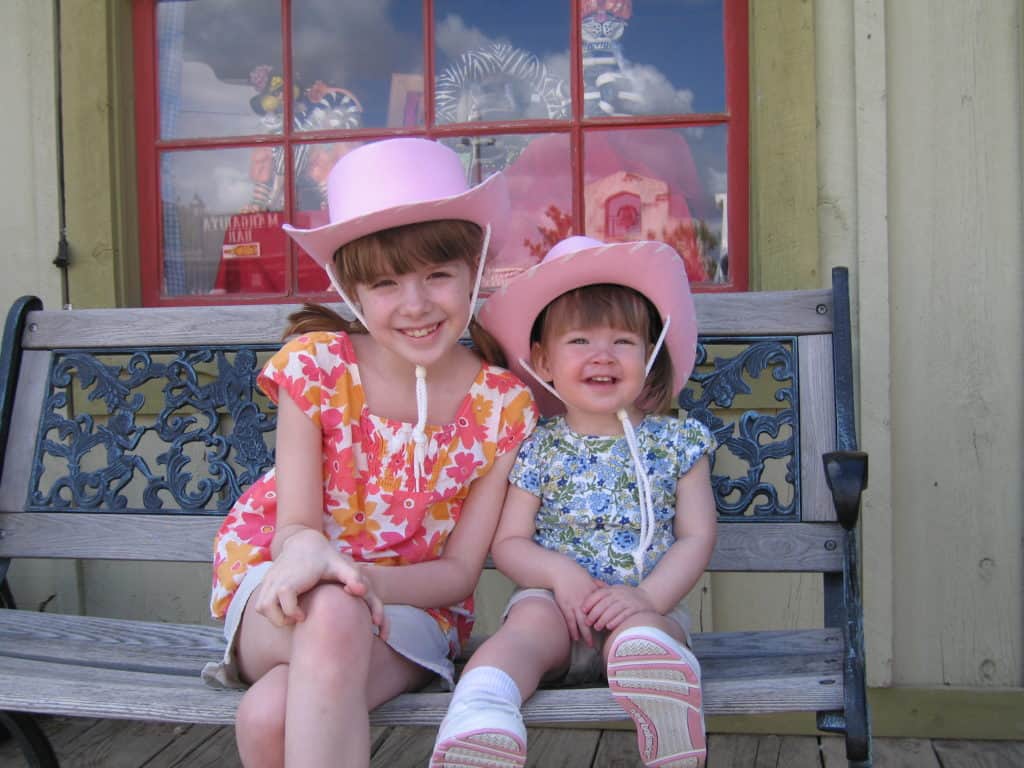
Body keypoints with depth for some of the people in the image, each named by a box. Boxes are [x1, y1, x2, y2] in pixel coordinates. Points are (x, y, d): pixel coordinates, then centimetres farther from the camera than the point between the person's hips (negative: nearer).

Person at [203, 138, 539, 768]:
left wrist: (367, 579, -26)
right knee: (333, 616, -38)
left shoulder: (504, 405, -8)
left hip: (411, 604, -1)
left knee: (274, 713, -34)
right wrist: (305, 550, -35)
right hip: (291, 595, 1)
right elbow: (296, 523, -10)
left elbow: (459, 573, -6)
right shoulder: (315, 365, -9)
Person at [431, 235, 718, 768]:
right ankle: (478, 719, -54)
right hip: (554, 597, -1)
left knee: (640, 632, -33)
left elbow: (697, 536, 2)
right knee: (530, 622, -33)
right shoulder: (537, 449, 4)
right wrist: (560, 573, -17)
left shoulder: (677, 442, 6)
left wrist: (648, 596, -15)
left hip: (647, 603, 1)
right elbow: (509, 541, 4)